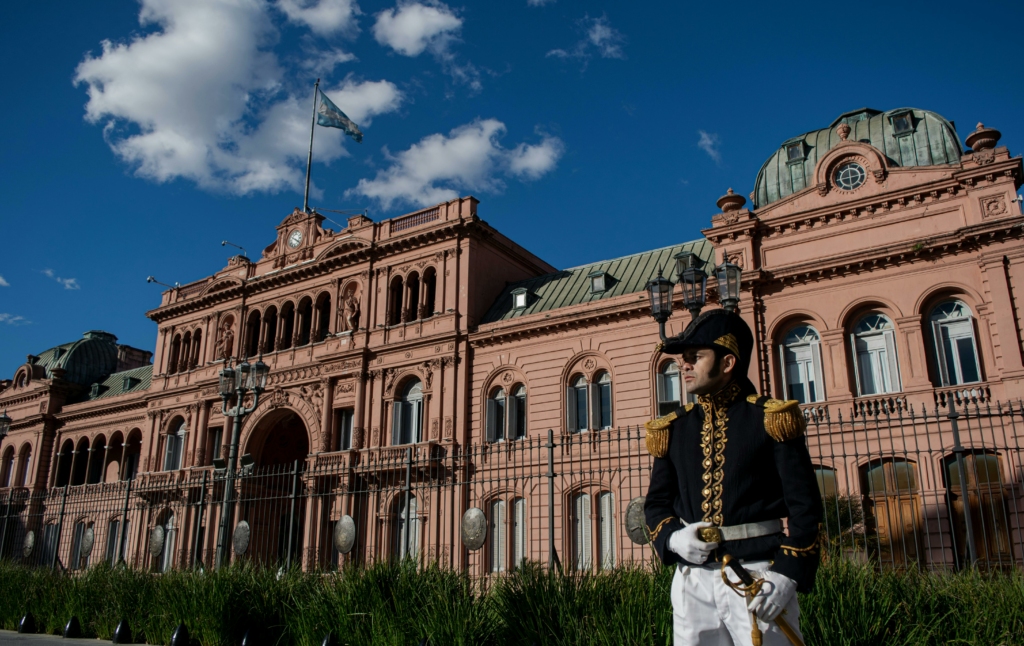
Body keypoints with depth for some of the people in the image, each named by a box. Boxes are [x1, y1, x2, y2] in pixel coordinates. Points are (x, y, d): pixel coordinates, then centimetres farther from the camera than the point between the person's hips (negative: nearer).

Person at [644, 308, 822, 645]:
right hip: (693, 581, 4)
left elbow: (804, 504, -4)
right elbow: (657, 502, 15)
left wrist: (788, 573, -13)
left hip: (759, 577, -3)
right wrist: (672, 538, -6)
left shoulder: (770, 419, -2)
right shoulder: (673, 428, 9)